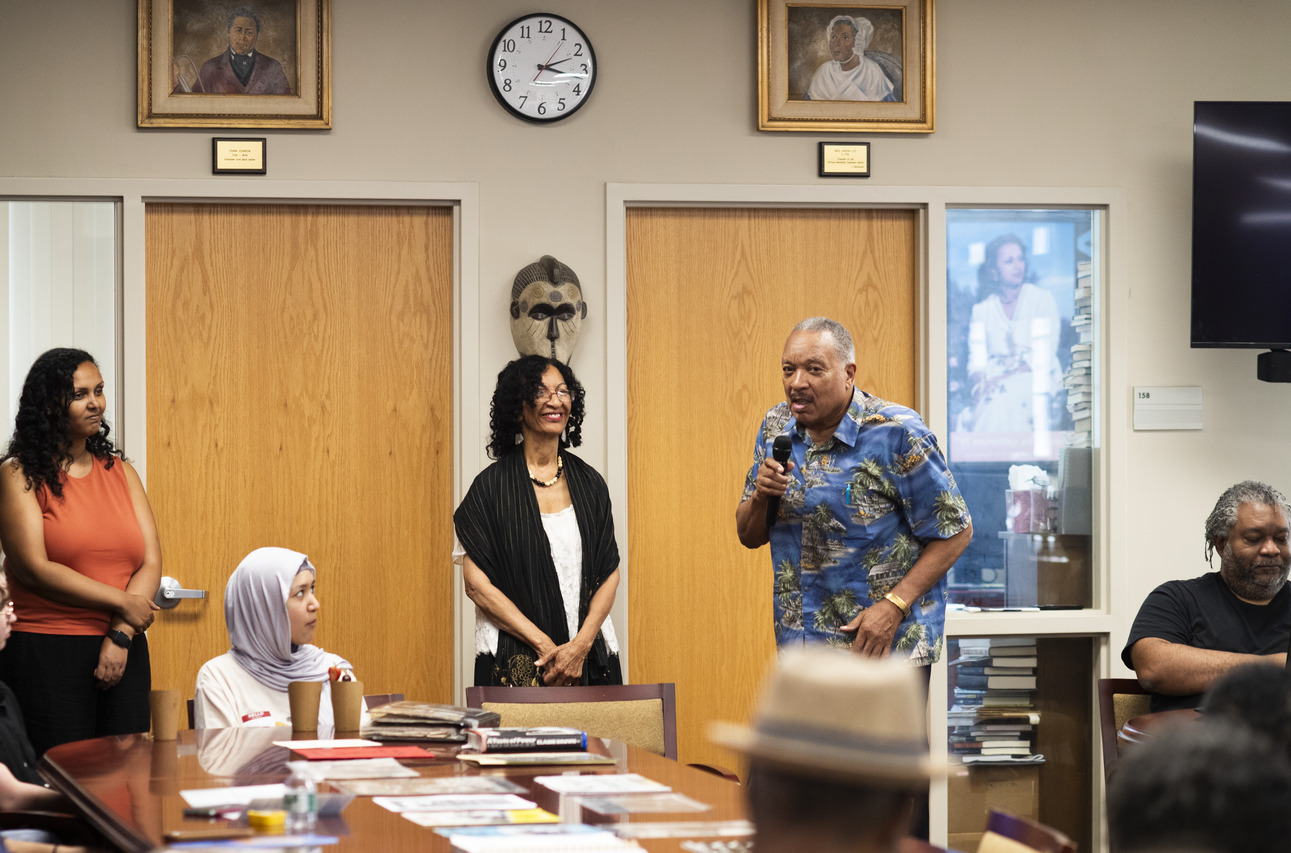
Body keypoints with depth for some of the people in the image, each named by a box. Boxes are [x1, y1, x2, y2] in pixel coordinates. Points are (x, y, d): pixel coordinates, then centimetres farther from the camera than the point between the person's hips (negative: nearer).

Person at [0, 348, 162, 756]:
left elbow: (151, 561, 5)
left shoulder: (120, 471, 13)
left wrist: (121, 634, -10)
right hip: (45, 654, -5)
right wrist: (122, 603, -11)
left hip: (124, 651, 5)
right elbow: (34, 569, -12)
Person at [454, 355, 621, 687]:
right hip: (515, 660, -3)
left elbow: (610, 573, 7)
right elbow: (476, 583, -7)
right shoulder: (492, 485, -1)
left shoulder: (589, 483, 10)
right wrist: (544, 645, -13)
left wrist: (581, 645, -9)